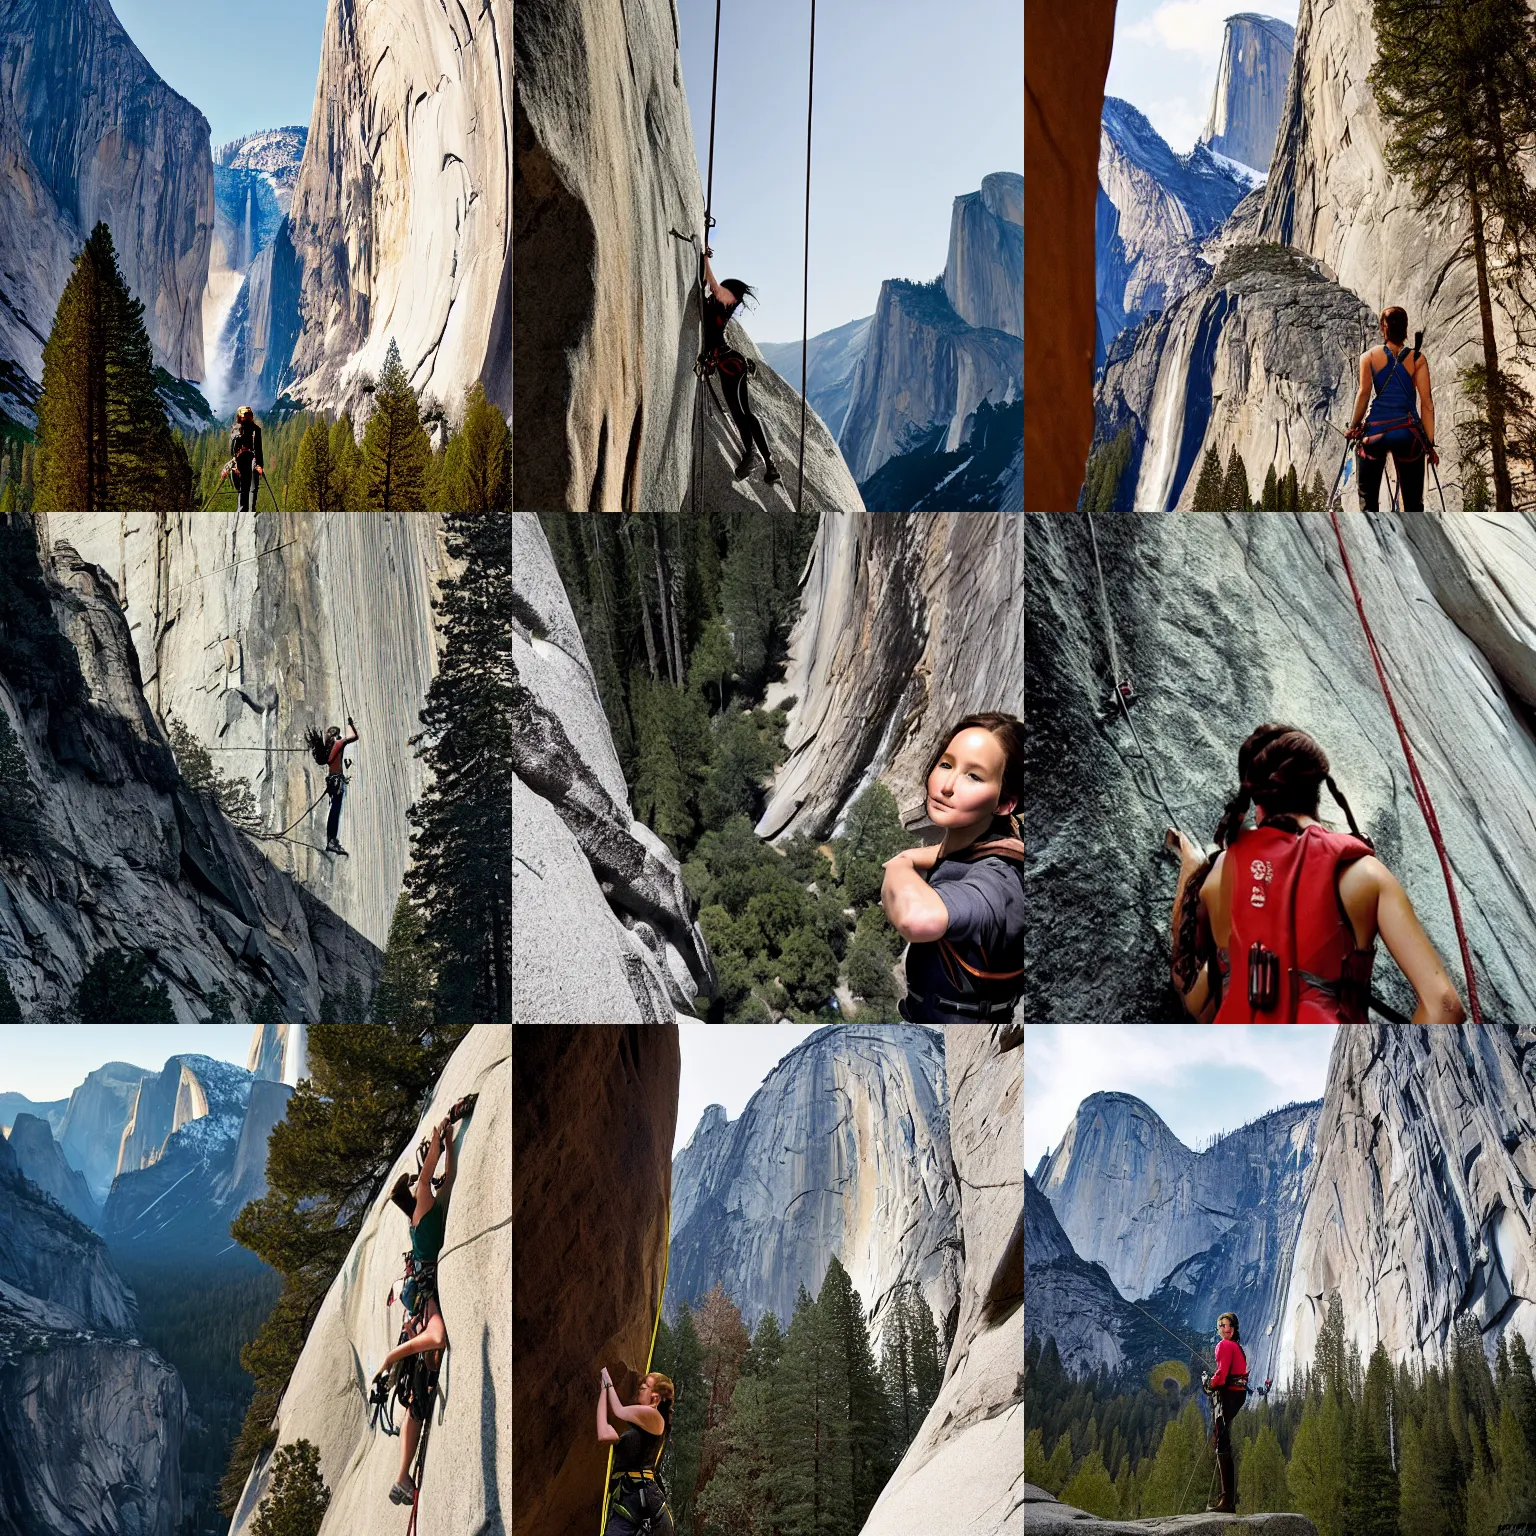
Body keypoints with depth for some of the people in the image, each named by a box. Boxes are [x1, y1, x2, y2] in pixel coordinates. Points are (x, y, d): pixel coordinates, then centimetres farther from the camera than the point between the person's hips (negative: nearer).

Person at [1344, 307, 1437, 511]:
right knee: (1413, 502, 6)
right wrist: (1430, 443, 3)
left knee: (1368, 499, 6)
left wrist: (1353, 427, 3)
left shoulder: (1369, 357, 6)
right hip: (1407, 431, 0)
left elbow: (1364, 393, -5)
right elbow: (1426, 402, 1)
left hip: (1375, 430, 0)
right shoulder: (1417, 359, 6)